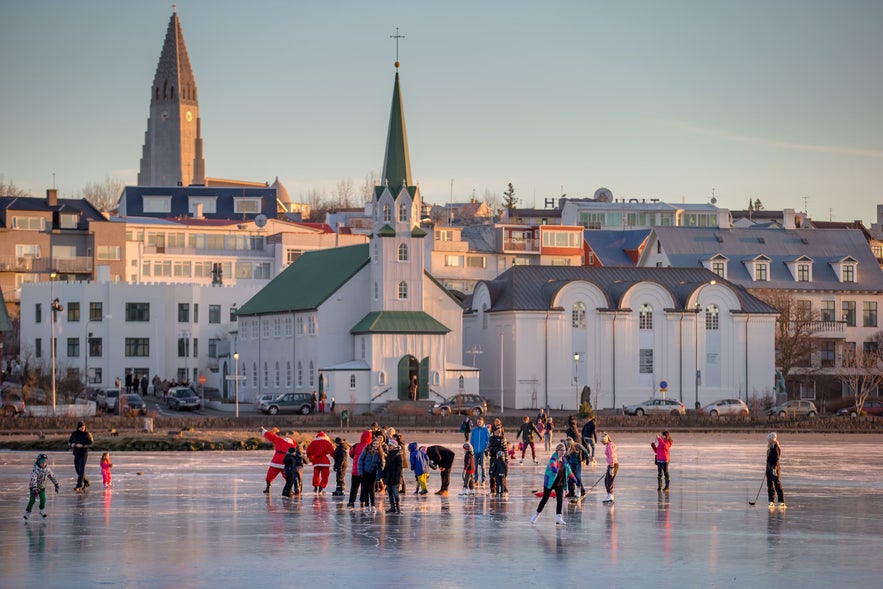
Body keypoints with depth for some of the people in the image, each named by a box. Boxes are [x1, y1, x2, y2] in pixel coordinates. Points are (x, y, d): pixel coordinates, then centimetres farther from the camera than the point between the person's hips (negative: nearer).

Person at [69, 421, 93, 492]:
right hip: (76, 454, 5)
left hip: (84, 454, -5)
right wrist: (72, 444, -12)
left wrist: (82, 446, -23)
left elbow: (90, 444, -9)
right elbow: (69, 441, 11)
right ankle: (86, 481, 30)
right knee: (77, 469, 9)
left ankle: (79, 486, -14)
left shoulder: (87, 434, -7)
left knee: (81, 469, -13)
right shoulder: (74, 434, 3)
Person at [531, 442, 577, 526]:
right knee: (545, 499, 4)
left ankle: (558, 518, -4)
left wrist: (572, 478, 25)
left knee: (560, 500, -5)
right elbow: (552, 465, -39)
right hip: (550, 482, -6)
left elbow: (568, 470, 20)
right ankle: (537, 514, 22)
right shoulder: (554, 458, -17)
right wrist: (554, 469, -61)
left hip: (559, 483, 6)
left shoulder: (564, 460, 6)